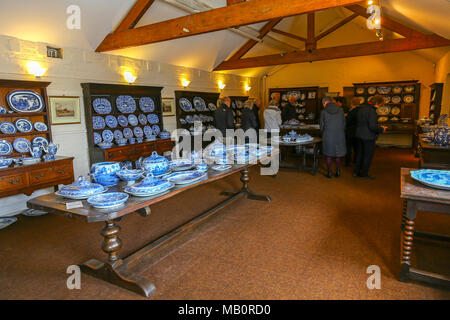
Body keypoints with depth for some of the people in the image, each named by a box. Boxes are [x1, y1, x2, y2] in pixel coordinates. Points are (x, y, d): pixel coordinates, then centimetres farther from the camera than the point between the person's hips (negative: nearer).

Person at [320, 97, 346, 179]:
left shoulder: (324, 112, -6)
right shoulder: (340, 110, 0)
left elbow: (322, 126, 0)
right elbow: (344, 124, 5)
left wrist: (323, 133, 19)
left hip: (328, 136, -2)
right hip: (339, 135, 3)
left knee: (329, 155, 8)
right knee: (338, 154, 15)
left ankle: (329, 173, 10)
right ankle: (338, 172, 19)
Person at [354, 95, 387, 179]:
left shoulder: (362, 107, 7)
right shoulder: (371, 111, -20)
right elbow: (372, 126, -25)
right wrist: (381, 129, -7)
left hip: (359, 135, 8)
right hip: (368, 137, -8)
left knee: (359, 153, 18)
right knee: (368, 155, 5)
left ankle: (356, 172, 25)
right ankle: (364, 174, 13)